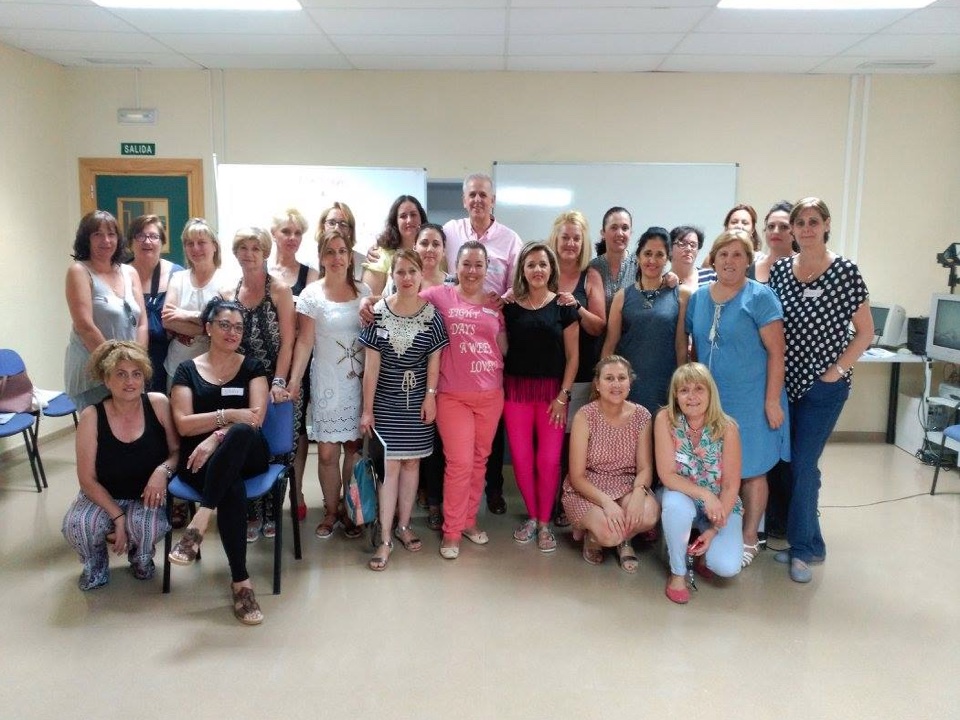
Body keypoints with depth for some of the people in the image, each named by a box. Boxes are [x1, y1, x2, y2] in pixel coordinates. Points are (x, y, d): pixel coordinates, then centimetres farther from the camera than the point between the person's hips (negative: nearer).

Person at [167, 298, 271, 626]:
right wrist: (229, 415, -13)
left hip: (247, 454, 0)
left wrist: (215, 438, -17)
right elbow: (183, 424, -1)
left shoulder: (252, 368, 10)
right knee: (232, 491, -35)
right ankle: (241, 582, -27)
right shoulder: (187, 370, 10)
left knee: (240, 433, -38)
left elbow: (255, 418, -4)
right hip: (199, 458, 0)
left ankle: (200, 522, -38)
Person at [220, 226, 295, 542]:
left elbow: (287, 341, -8)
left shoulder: (279, 290, -3)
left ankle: (271, 512, 18)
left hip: (273, 383, -3)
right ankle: (252, 514, 17)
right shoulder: (227, 293, 8)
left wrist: (278, 382, -15)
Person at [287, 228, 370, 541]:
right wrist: (293, 381, -11)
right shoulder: (311, 294, -1)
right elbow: (305, 341, -4)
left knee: (354, 447, 5)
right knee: (327, 451, -1)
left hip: (360, 381, 2)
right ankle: (331, 512, 17)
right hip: (327, 383, -2)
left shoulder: (363, 291, 6)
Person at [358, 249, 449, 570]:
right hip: (386, 399, -1)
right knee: (390, 464, -3)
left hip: (417, 398, 1)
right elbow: (371, 363, -5)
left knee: (411, 462, 9)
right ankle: (385, 538, 4)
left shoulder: (431, 313, -2)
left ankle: (403, 526, 25)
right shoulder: (378, 312, -5)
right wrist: (367, 408, -6)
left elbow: (434, 360, 1)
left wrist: (431, 396, -7)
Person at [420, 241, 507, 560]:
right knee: (460, 463, -4)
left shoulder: (495, 304, 9)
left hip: (491, 394, 4)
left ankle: (469, 519, 30)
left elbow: (503, 348, 13)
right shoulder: (440, 295, -3)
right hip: (453, 395, -4)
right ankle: (451, 531, 13)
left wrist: (510, 309, 3)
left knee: (479, 460, 14)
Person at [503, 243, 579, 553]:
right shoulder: (510, 306, 3)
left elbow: (572, 355, -1)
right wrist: (499, 390, -3)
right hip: (516, 390, 1)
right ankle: (531, 516, 23)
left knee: (549, 459, -3)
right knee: (521, 458, 3)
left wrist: (563, 395, -7)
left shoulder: (563, 307, -1)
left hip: (552, 390, -1)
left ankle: (545, 523, 15)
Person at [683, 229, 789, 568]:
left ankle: (749, 539, 22)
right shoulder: (699, 297, 6)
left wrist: (772, 401, -15)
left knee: (750, 471, 6)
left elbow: (776, 352, -11)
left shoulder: (760, 297, -9)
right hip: (710, 399, 5)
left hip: (750, 400, -4)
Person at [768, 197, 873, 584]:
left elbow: (865, 332, -4)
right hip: (786, 381, 5)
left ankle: (803, 547, 12)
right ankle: (808, 542, 28)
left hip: (824, 385, -4)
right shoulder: (780, 269, 3)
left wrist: (837, 370, -10)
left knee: (803, 465, -4)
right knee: (788, 462, 10)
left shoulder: (845, 271, -8)